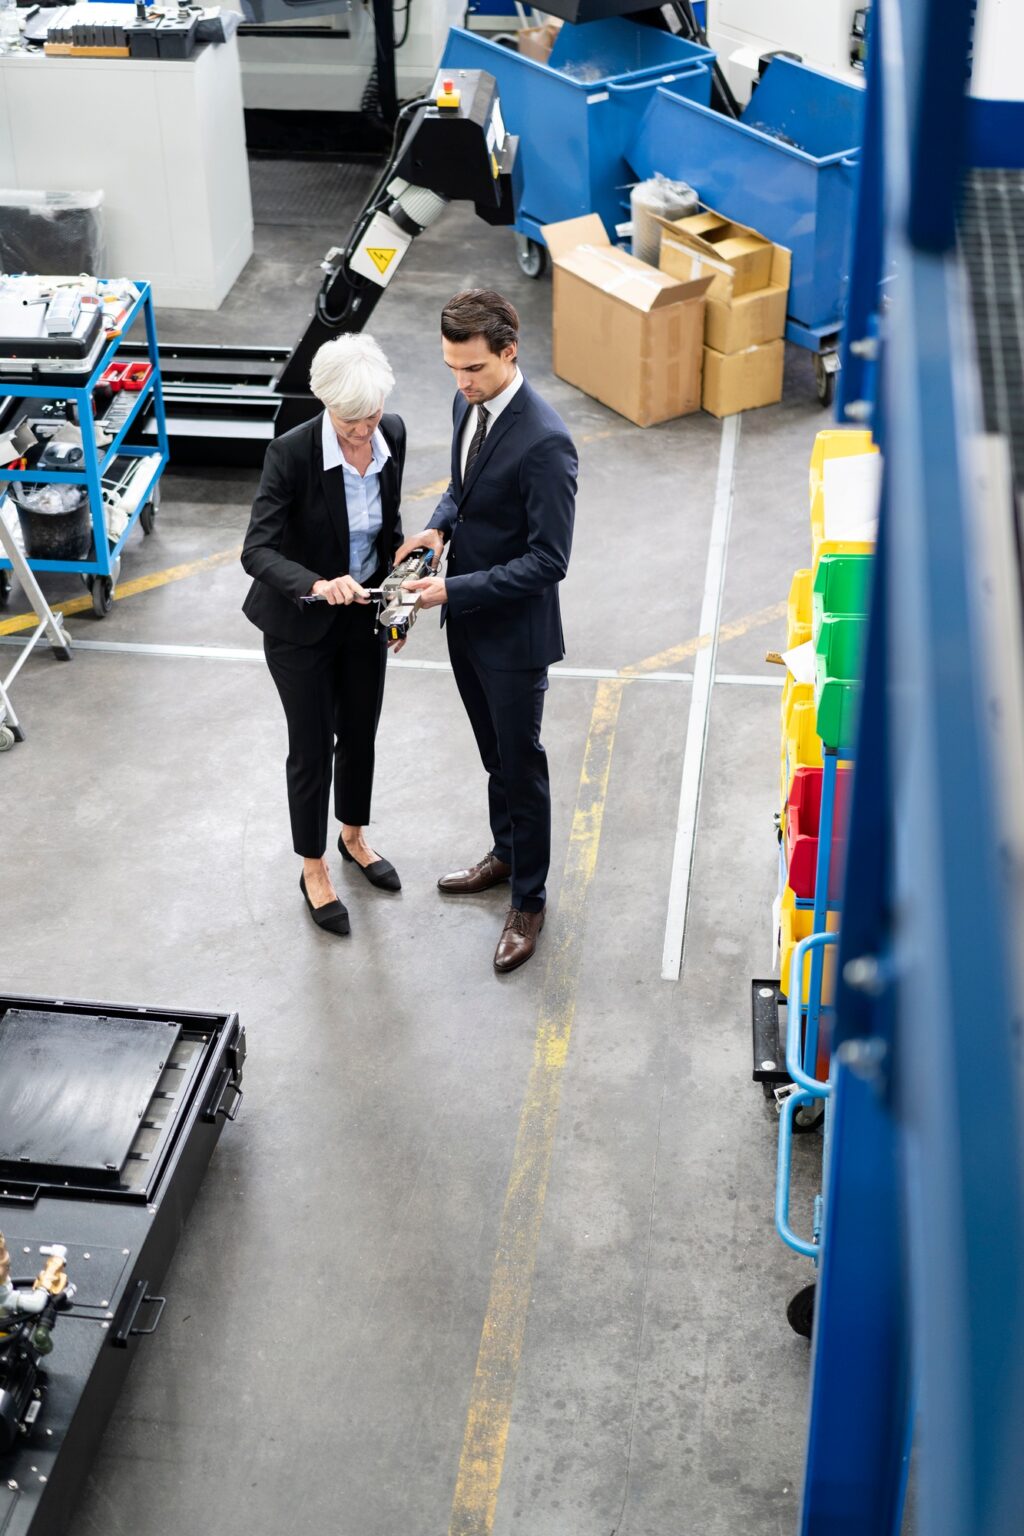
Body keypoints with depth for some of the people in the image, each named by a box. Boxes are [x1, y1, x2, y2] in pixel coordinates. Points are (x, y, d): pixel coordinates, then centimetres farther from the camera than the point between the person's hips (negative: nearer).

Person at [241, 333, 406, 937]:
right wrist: (315, 585, -45)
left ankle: (354, 836, 47)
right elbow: (257, 550, -29)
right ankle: (314, 868, 30)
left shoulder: (392, 435, -11)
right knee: (313, 747, 8)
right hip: (302, 622, -5)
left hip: (363, 614, 5)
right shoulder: (292, 452, -27)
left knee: (360, 733, 21)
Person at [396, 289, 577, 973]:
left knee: (521, 763, 8)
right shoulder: (470, 404, -2)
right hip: (467, 617, 8)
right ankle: (506, 852, 46)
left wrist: (454, 590, -27)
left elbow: (548, 561, -26)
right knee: (493, 751, 25)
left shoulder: (544, 442, -28)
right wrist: (439, 527, -5)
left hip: (515, 632, -8)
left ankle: (529, 899, 24)